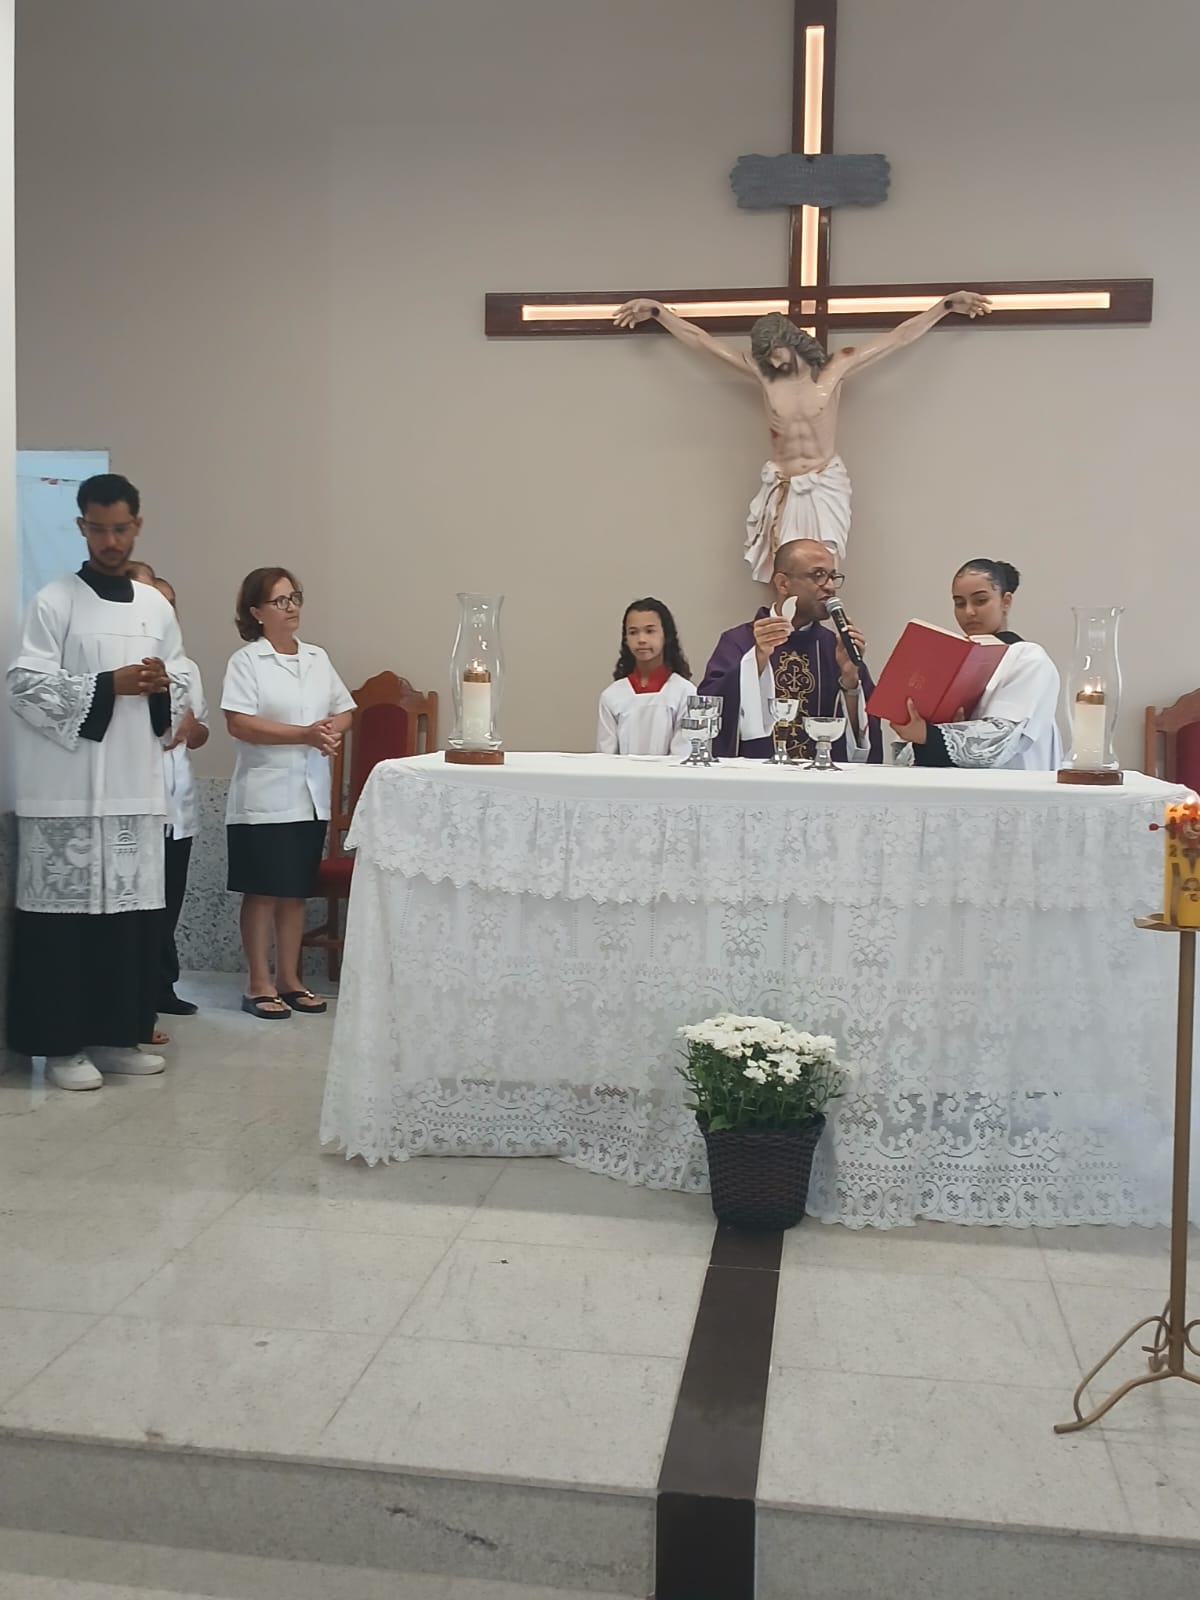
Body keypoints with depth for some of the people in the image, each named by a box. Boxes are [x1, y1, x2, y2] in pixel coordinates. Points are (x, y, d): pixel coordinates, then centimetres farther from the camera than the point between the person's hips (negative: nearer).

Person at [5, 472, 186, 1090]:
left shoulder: (156, 606, 13)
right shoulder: (53, 602, -3)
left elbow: (182, 686, 17)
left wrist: (161, 687, -6)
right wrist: (109, 685, -17)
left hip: (136, 784, 5)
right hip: (68, 788, -5)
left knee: (132, 911, 8)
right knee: (64, 912, -3)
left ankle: (116, 1035, 19)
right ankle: (60, 1044, 7)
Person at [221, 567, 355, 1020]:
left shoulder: (318, 657, 11)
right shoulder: (246, 661, -6)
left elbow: (344, 709, 15)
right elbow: (239, 723, -16)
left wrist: (333, 729, -9)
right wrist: (304, 734, -22)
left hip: (310, 795, 5)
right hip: (264, 797, -5)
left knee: (296, 891, 11)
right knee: (262, 892, 1)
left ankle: (289, 979, 21)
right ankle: (260, 984, 10)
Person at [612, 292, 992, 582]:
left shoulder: (834, 369, -3)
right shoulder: (763, 375, 0)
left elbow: (900, 336, 2)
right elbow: (700, 339, 5)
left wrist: (947, 304, 2)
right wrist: (657, 310, 8)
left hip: (826, 486, -1)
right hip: (781, 489, 2)